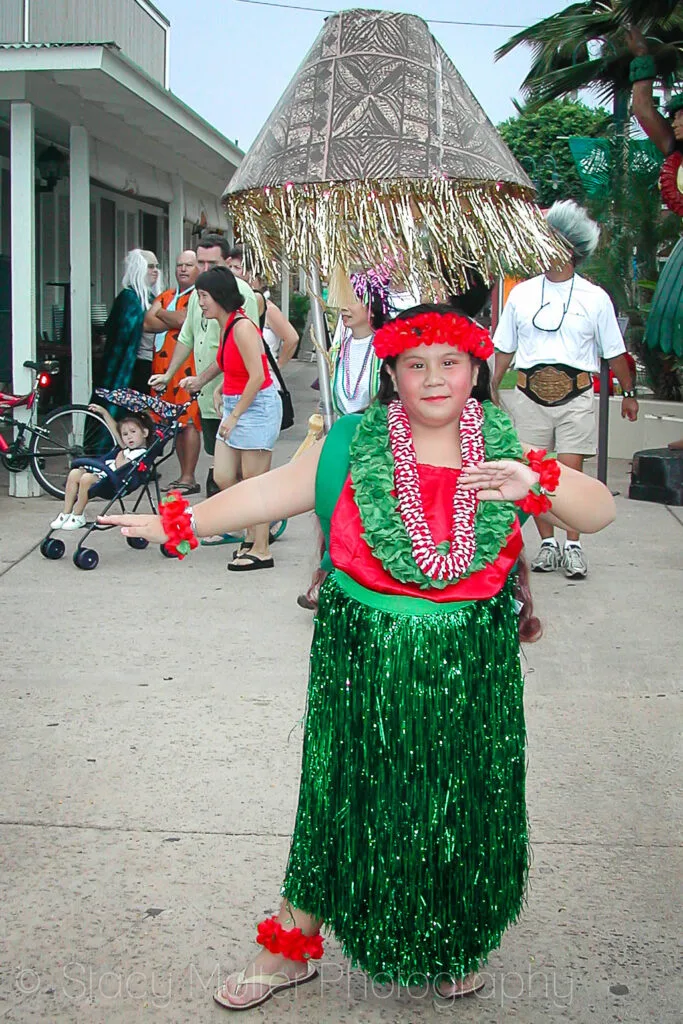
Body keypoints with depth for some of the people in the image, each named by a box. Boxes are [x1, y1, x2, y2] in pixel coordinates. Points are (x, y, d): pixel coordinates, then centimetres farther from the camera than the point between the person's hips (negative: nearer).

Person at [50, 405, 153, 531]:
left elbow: (120, 466, -20)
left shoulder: (141, 453, -9)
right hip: (103, 472, 11)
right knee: (75, 473, -1)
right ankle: (66, 513, -1)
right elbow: (115, 431, 32)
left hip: (115, 482, -11)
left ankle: (78, 517, -16)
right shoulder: (128, 448, 21)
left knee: (86, 478, -30)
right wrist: (104, 412, 32)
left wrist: (120, 455, -1)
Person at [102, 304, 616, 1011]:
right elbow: (270, 492, 0)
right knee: (344, 799, 9)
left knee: (461, 811, 12)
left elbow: (600, 512, -6)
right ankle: (290, 948, 30)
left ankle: (454, 950, 39)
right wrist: (173, 524, -6)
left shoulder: (504, 448, -1)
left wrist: (537, 479, -26)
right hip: (364, 663, -1)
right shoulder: (351, 445, -3)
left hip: (470, 671, 1)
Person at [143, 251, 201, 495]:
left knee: (189, 422, -8)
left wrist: (161, 313, 1)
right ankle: (185, 476, 14)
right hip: (164, 366, 7)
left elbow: (185, 319, -17)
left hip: (188, 367, -7)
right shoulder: (166, 296, 21)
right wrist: (175, 322, -7)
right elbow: (148, 322, 7)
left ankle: (188, 478, -6)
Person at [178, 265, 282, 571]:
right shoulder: (225, 326, 10)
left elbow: (257, 377, -21)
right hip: (234, 406, 9)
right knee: (222, 477, 7)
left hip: (257, 406, -9)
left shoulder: (242, 327, -18)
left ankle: (261, 551, 6)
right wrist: (200, 380, 32)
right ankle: (254, 531, 24)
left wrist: (234, 416, -17)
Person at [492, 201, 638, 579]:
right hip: (530, 392, 2)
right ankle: (547, 543, 15)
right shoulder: (521, 293, 9)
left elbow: (614, 352, 11)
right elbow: (504, 349, 14)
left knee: (571, 471, -6)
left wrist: (628, 393, 15)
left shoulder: (594, 298, 4)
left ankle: (573, 546, 5)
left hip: (575, 394, -2)